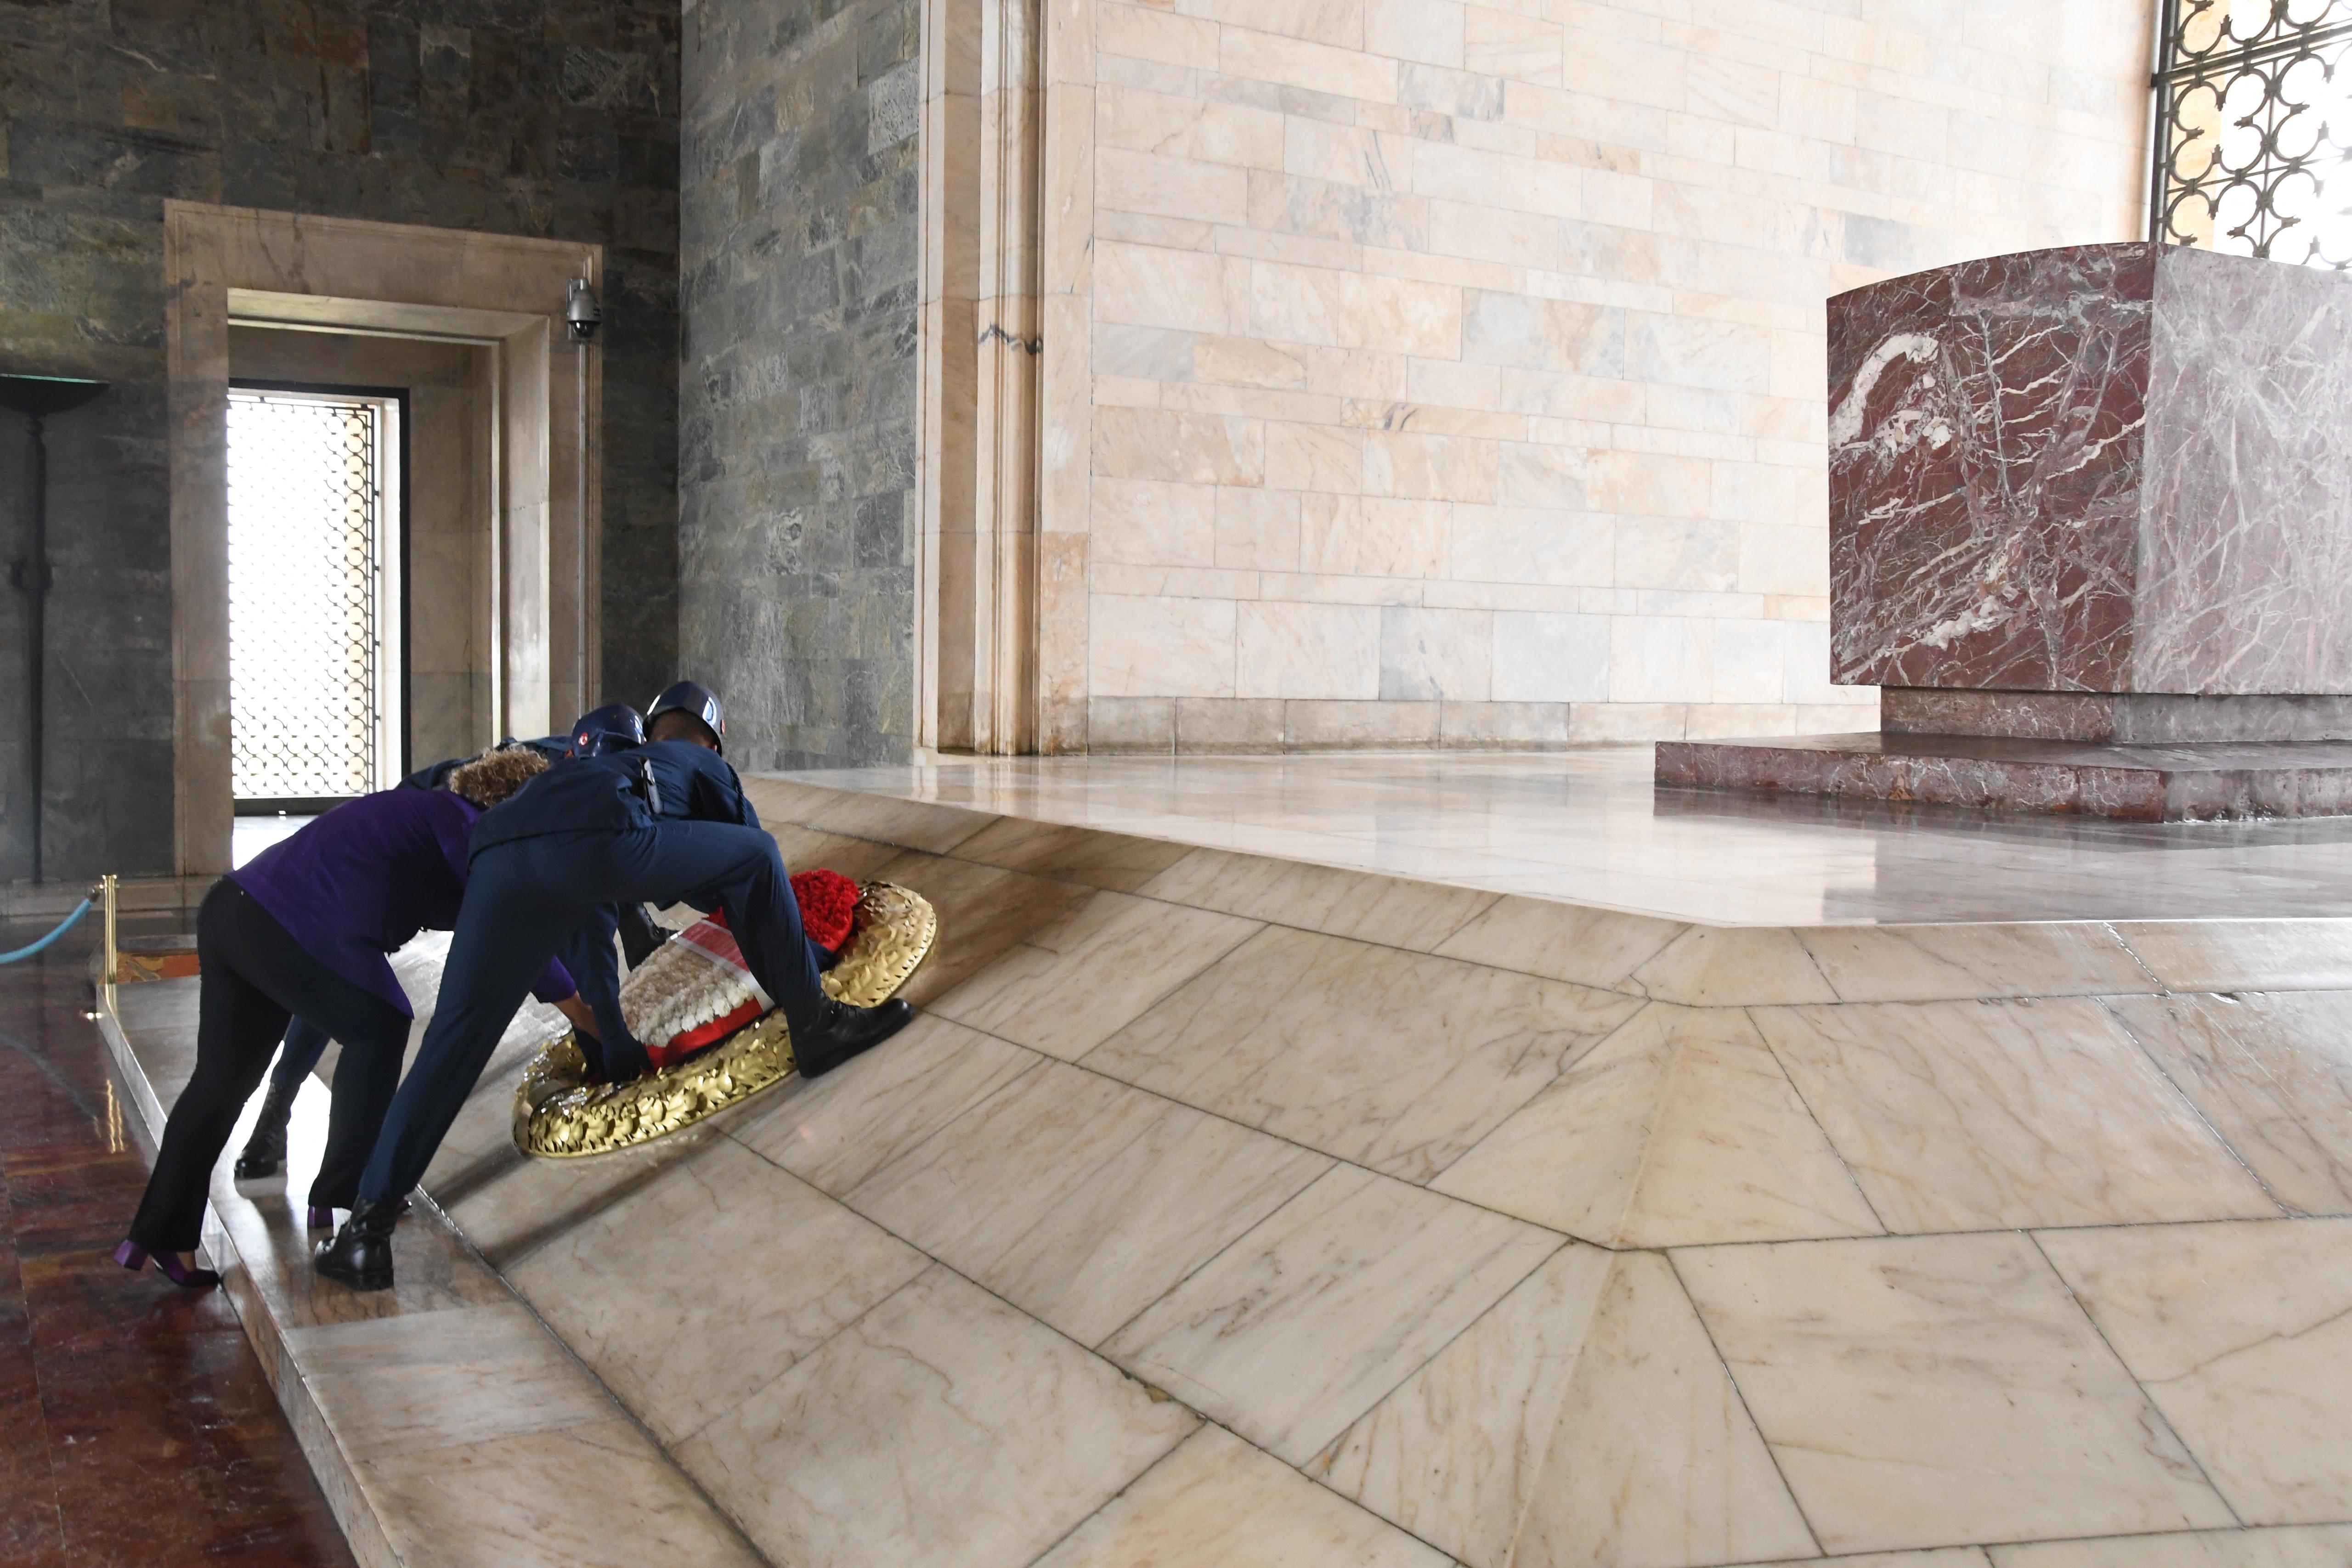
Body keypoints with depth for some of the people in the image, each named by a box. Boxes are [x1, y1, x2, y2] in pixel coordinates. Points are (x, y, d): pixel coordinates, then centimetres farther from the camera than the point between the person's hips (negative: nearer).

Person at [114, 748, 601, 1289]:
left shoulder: (434, 810, 23)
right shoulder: (465, 830, -4)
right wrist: (578, 1009, 2)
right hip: (290, 932, -9)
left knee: (222, 1080, 15)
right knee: (379, 1029, 10)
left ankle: (161, 1235, 18)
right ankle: (341, 1194, 16)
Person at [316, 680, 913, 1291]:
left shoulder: (609, 763, 48)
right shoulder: (705, 768, 35)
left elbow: (591, 932, 50)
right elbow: (749, 867, 35)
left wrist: (614, 1046, 56)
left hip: (498, 857, 5)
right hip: (597, 838, -5)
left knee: (455, 1041, 10)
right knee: (757, 856, 15)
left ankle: (369, 1222, 4)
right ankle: (814, 1024, 16)